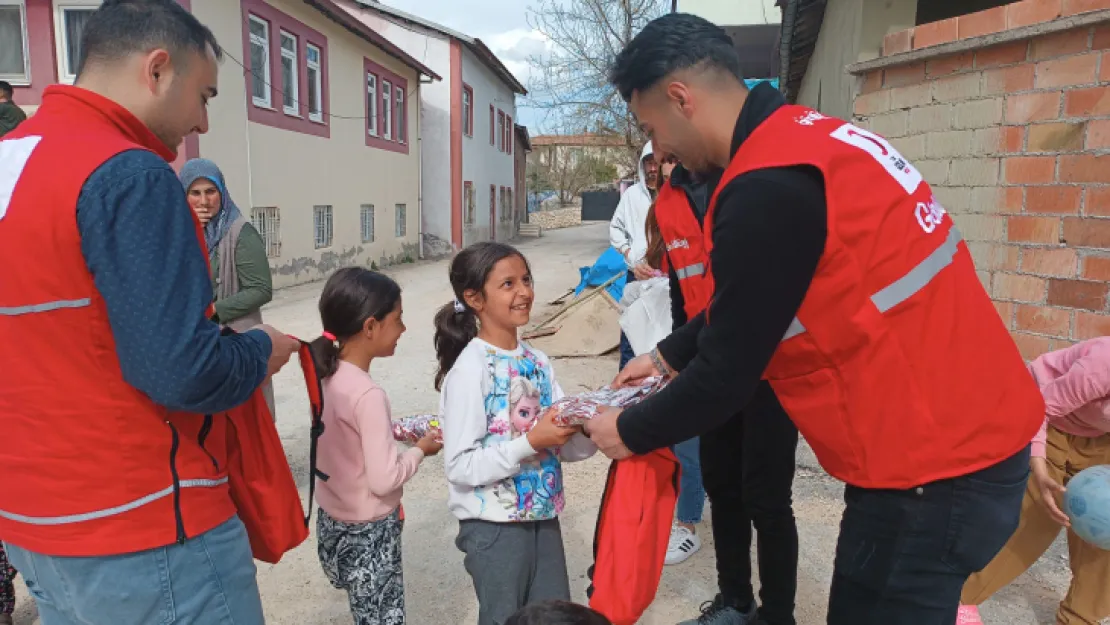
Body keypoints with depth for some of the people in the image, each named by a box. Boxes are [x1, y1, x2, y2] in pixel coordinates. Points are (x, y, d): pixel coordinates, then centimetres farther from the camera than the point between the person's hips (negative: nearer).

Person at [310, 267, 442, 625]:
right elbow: (384, 479, -25)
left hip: (334, 523, 8)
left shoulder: (327, 376, -3)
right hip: (369, 534, -8)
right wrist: (421, 450, -10)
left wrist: (396, 430, 6)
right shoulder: (368, 394, -28)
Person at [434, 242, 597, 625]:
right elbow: (459, 465, -21)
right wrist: (531, 442, -25)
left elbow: (564, 447, 4)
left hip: (543, 517, 6)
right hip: (494, 526, -6)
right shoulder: (469, 369, -18)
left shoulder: (537, 362, 2)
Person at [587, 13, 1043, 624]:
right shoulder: (806, 138, 6)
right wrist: (668, 357, 20)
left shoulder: (769, 187, -25)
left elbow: (727, 372, -17)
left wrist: (630, 431, -2)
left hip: (931, 466, -9)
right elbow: (745, 305, 16)